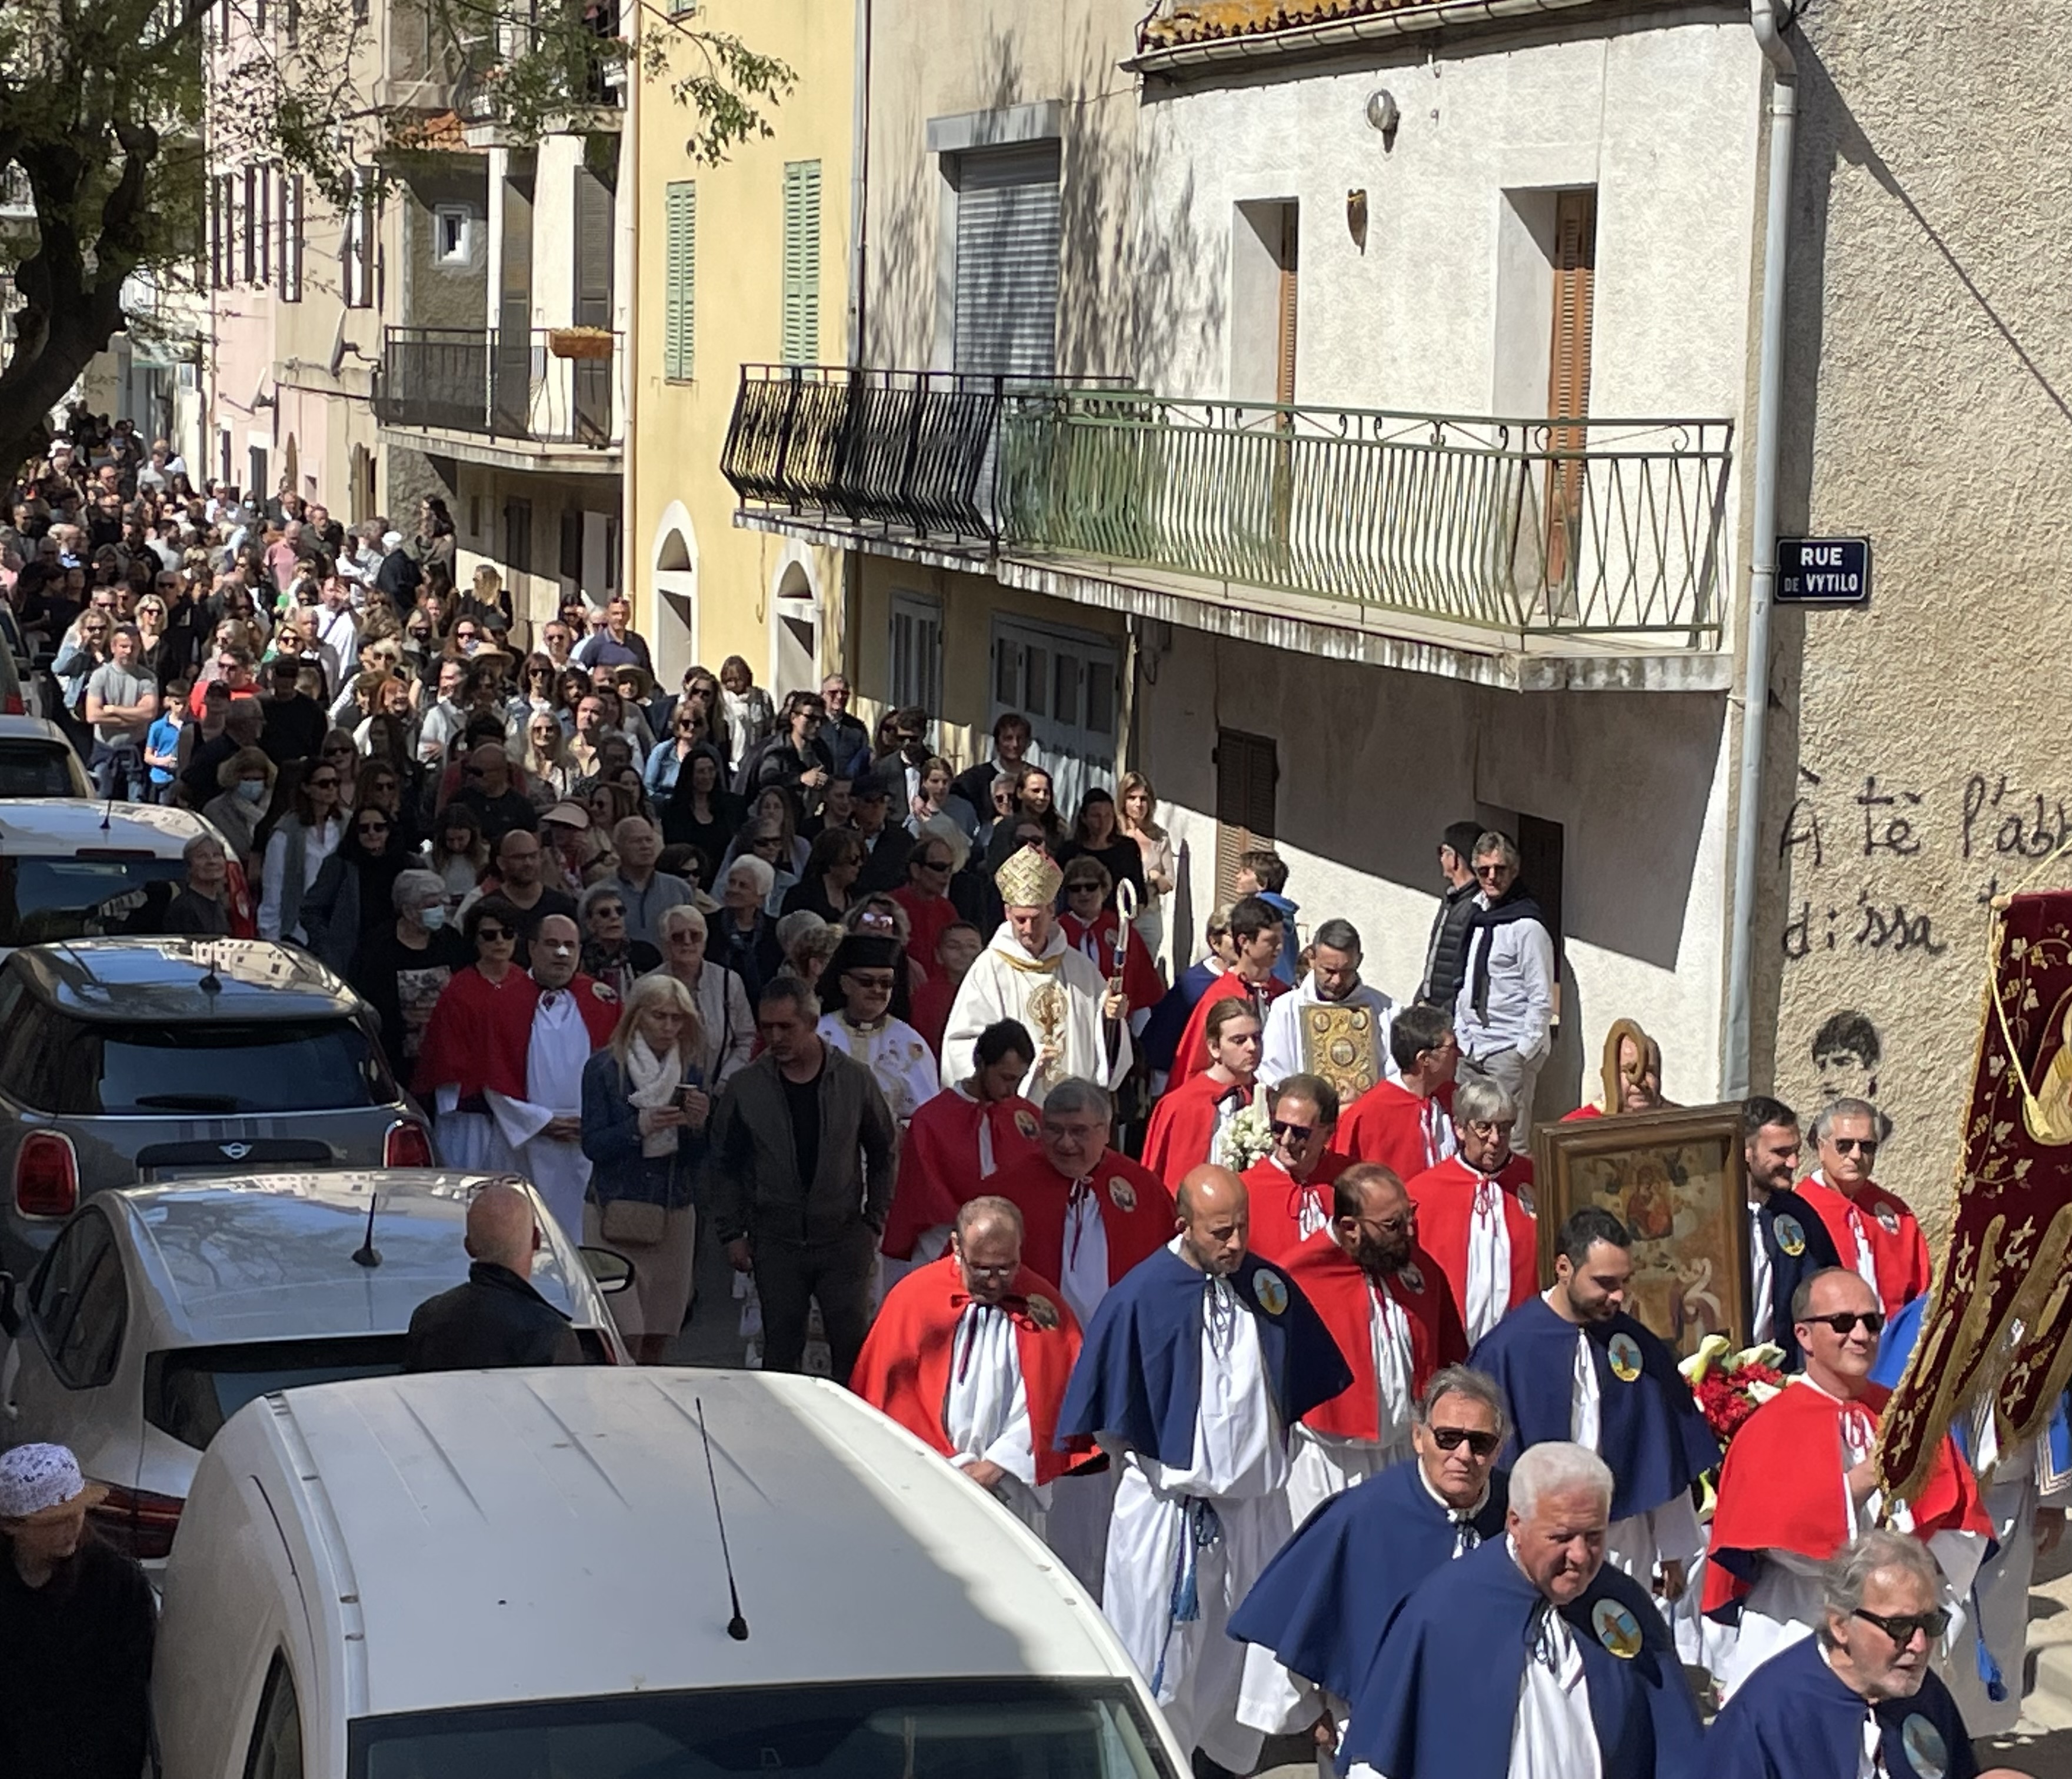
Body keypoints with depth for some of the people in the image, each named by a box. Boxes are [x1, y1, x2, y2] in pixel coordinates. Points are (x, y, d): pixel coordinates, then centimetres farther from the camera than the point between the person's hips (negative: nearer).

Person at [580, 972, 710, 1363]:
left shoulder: (691, 1073, 10)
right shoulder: (604, 1068, -2)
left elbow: (696, 1157, 8)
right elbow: (593, 1146, -8)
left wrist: (698, 1125, -12)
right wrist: (640, 1126, -22)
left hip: (674, 1212, 4)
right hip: (615, 1210, -4)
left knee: (658, 1341, 4)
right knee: (624, 1336, -13)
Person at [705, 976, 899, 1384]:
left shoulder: (855, 1081, -1)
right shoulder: (744, 1089, 0)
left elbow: (885, 1154, 9)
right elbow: (725, 1167, 8)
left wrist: (874, 1223, 4)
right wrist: (732, 1234, 3)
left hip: (845, 1239, -1)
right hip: (776, 1243, 1)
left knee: (854, 1350, 0)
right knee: (780, 1352, 6)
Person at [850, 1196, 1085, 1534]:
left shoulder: (1042, 1304, -1)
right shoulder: (914, 1297, -2)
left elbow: (1053, 1396, -2)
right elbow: (892, 1392, -1)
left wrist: (997, 1466, -10)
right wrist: (952, 1466, -7)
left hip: (1011, 1488, 1)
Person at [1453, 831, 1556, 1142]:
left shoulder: (1526, 926, -10)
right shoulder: (1477, 913, 13)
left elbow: (1542, 999, -10)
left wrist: (1524, 1051, -14)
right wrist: (1458, 1033, 13)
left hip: (1509, 1049, -7)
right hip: (1469, 1047, 7)